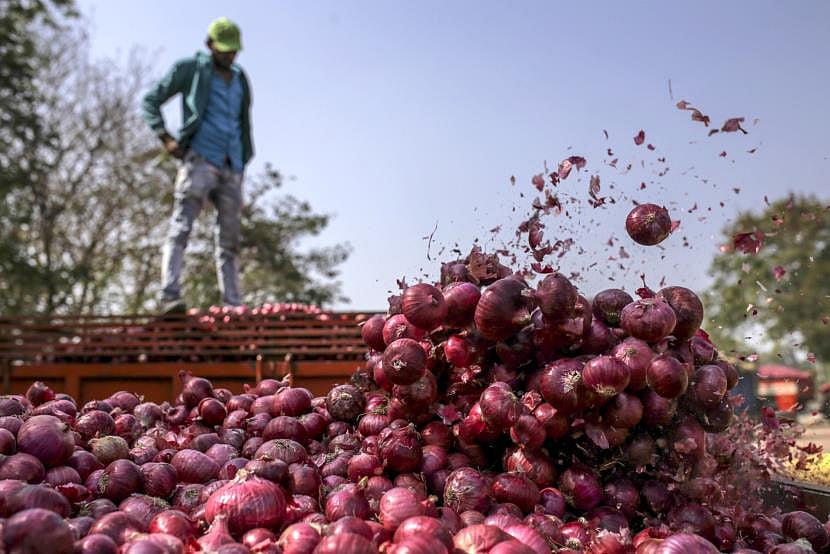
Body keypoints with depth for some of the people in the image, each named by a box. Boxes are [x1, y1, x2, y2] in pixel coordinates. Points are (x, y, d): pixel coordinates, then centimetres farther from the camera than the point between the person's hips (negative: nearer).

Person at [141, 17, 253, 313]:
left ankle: (233, 306, 4)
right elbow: (150, 101, 8)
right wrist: (165, 137, -7)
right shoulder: (191, 69, 9)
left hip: (231, 169, 5)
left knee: (229, 241, 3)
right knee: (181, 228, -17)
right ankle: (170, 296, -26)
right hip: (199, 160, -5)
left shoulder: (241, 80, 23)